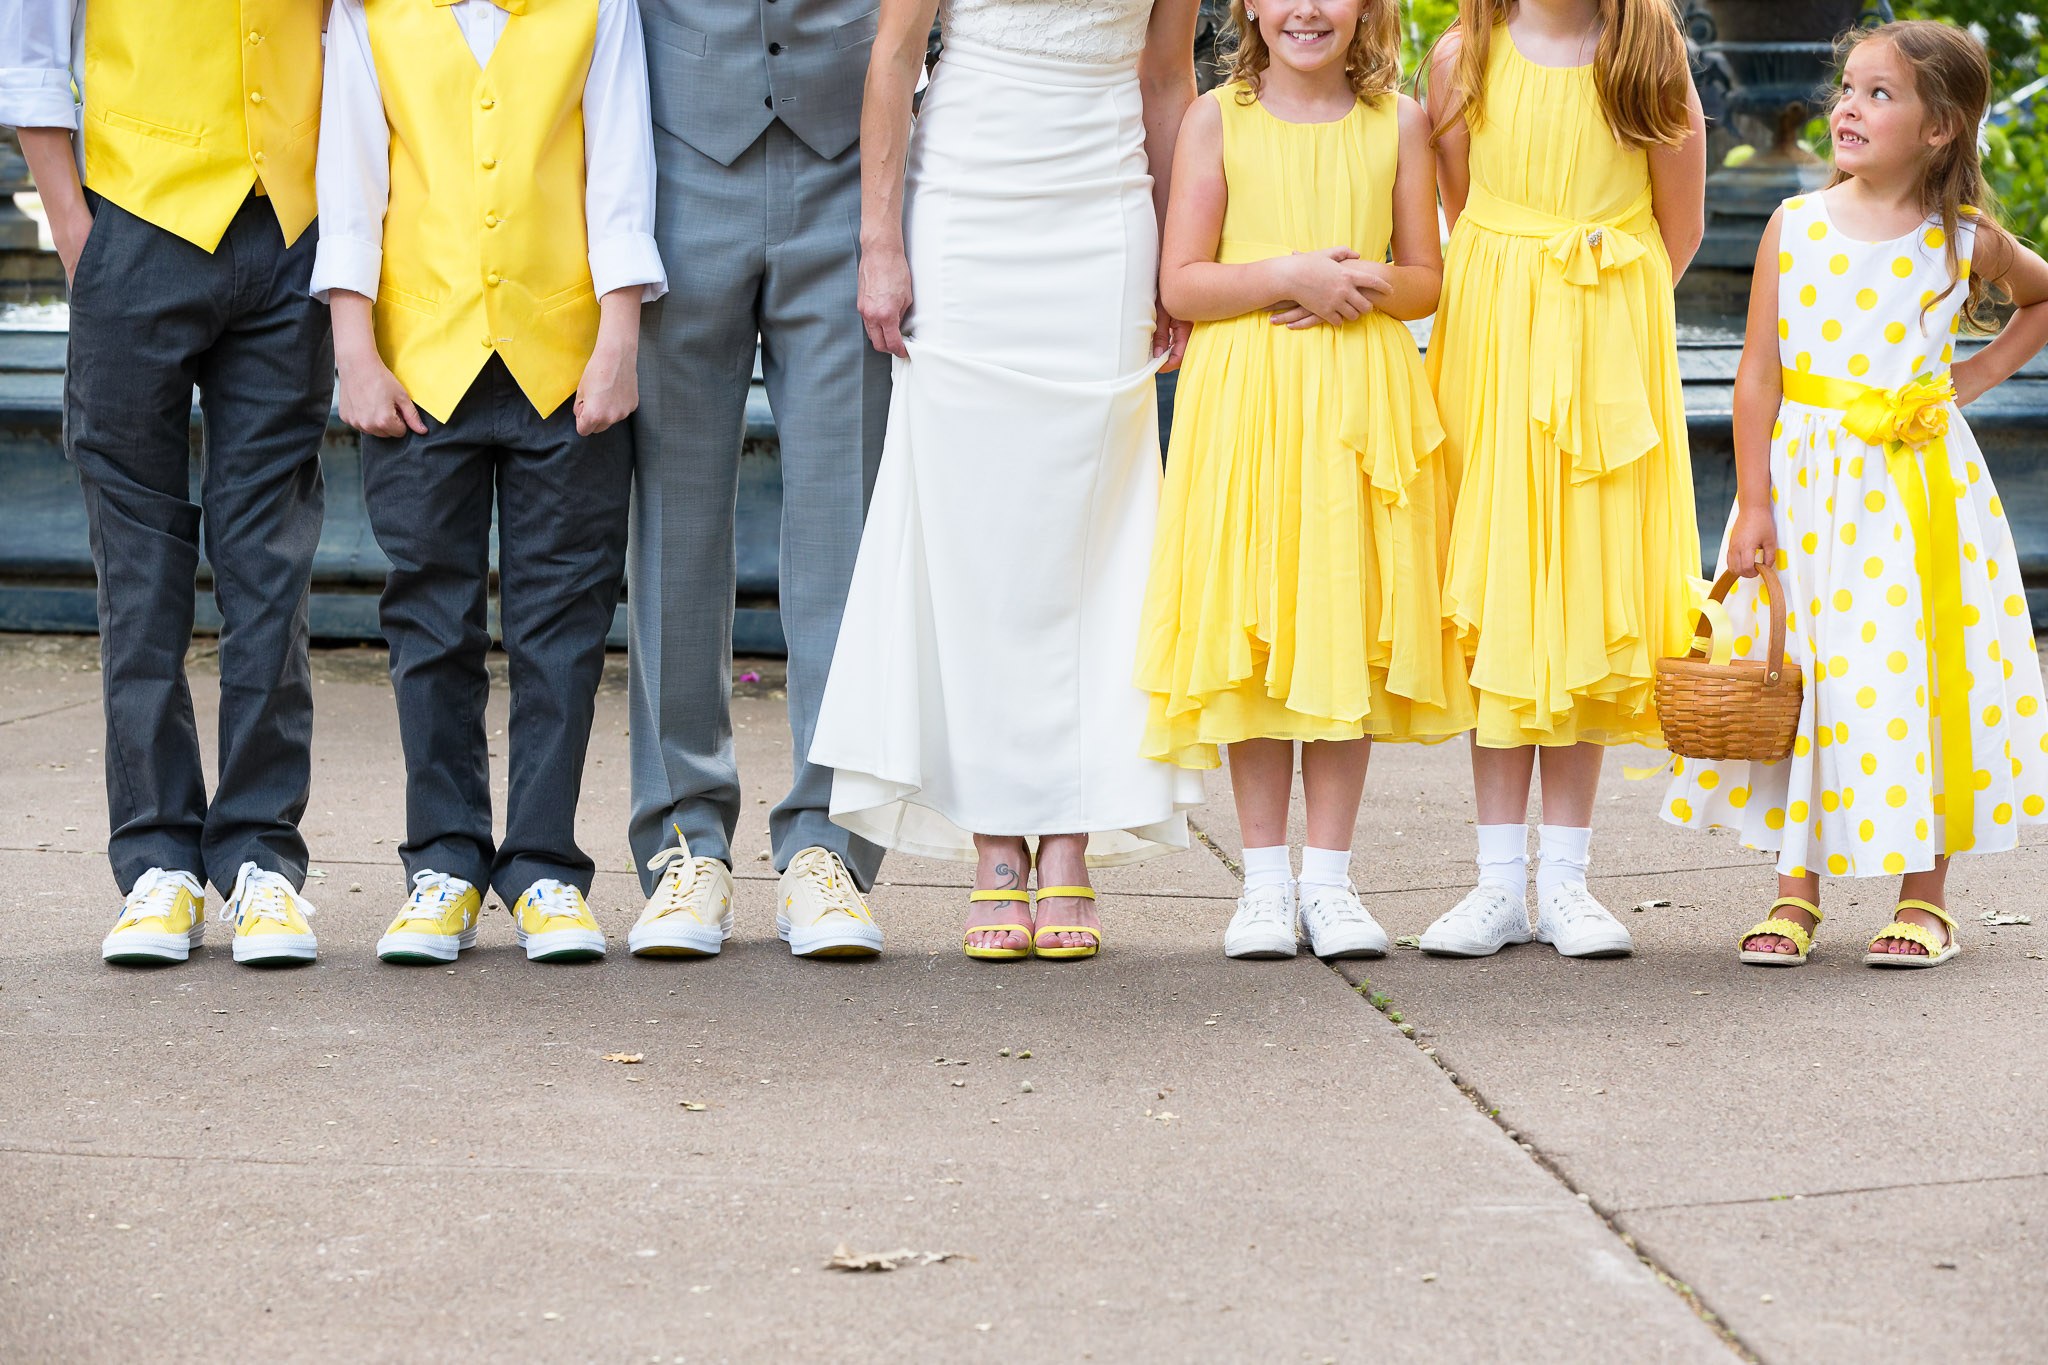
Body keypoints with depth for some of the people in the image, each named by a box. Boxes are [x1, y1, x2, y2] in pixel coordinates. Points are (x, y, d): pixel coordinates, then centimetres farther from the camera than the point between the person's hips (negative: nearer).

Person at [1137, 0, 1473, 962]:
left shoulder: (1397, 122, 6)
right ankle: (1265, 877, 9)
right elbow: (1181, 285, -1)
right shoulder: (1218, 119, 2)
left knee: (1349, 630, 1)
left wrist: (1367, 285, -11)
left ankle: (1328, 878, 9)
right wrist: (1290, 274, -14)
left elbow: (1428, 278, 9)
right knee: (1253, 633, 0)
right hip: (1245, 401, -1)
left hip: (1362, 403, 1)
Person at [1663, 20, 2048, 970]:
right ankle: (1797, 887, 12)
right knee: (1806, 671, 3)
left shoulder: (1967, 239, -1)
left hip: (1915, 487, -1)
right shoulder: (1796, 225, 0)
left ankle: (1925, 893, 11)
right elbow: (1759, 373, -1)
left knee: (1913, 669, 0)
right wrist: (1754, 503, -6)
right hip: (1808, 477, 1)